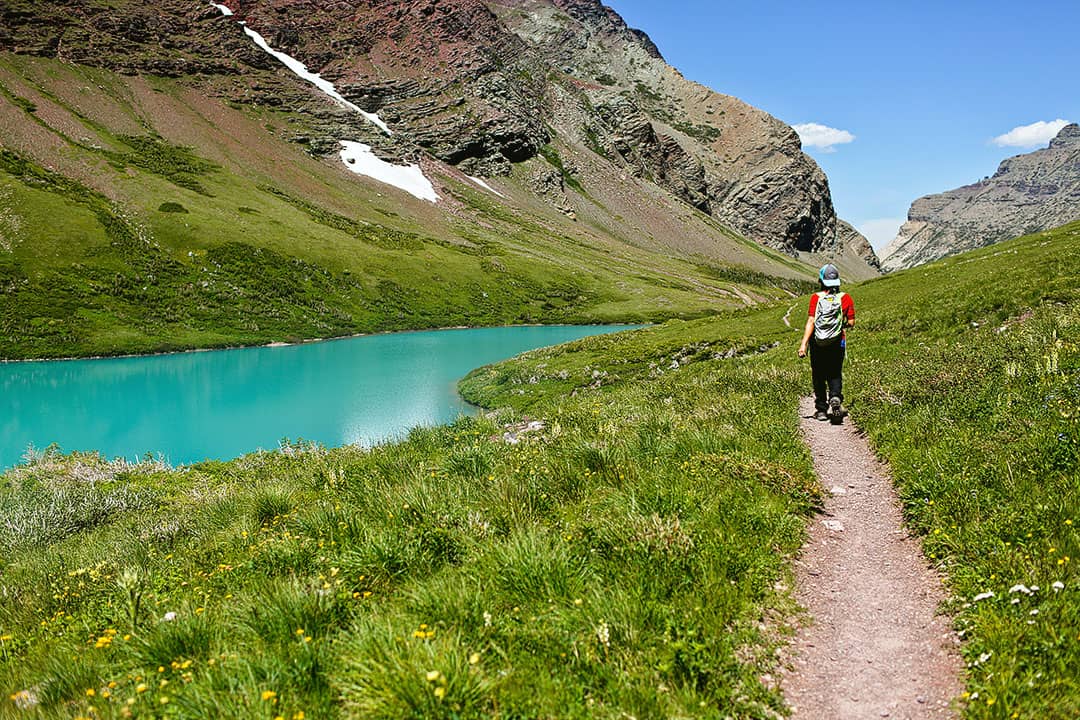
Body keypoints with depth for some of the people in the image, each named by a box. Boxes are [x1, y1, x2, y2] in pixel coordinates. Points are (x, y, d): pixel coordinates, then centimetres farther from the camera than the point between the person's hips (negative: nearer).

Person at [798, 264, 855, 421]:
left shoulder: (816, 297, -9)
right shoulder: (845, 298, -3)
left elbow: (811, 321, -15)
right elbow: (851, 323, -2)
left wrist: (803, 344, -17)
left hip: (817, 343, -1)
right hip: (837, 343, 1)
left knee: (819, 376, 13)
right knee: (835, 375, 13)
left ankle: (821, 409, 17)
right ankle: (835, 398, -15)